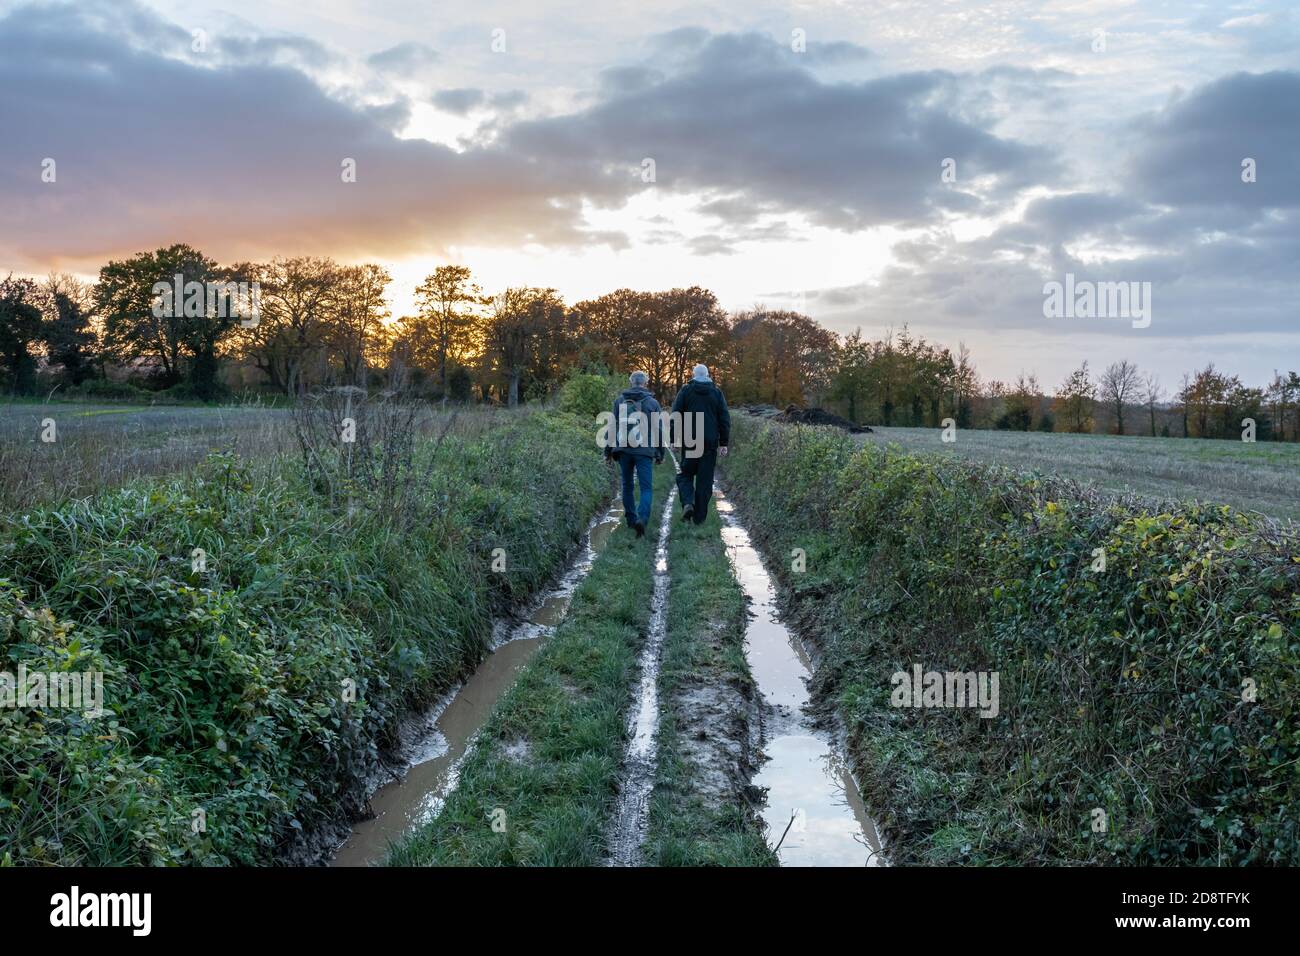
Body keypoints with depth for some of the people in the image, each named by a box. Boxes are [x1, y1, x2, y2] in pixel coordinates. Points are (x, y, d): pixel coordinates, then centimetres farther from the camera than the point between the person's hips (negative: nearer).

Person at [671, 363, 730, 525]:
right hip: (710, 443, 1)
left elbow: (675, 416, -2)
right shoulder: (717, 392, 6)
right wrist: (724, 443, 8)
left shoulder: (686, 390, 1)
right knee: (705, 480, 6)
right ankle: (700, 517, 7)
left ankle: (688, 503, -13)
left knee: (685, 475, 12)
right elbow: (725, 419, 4)